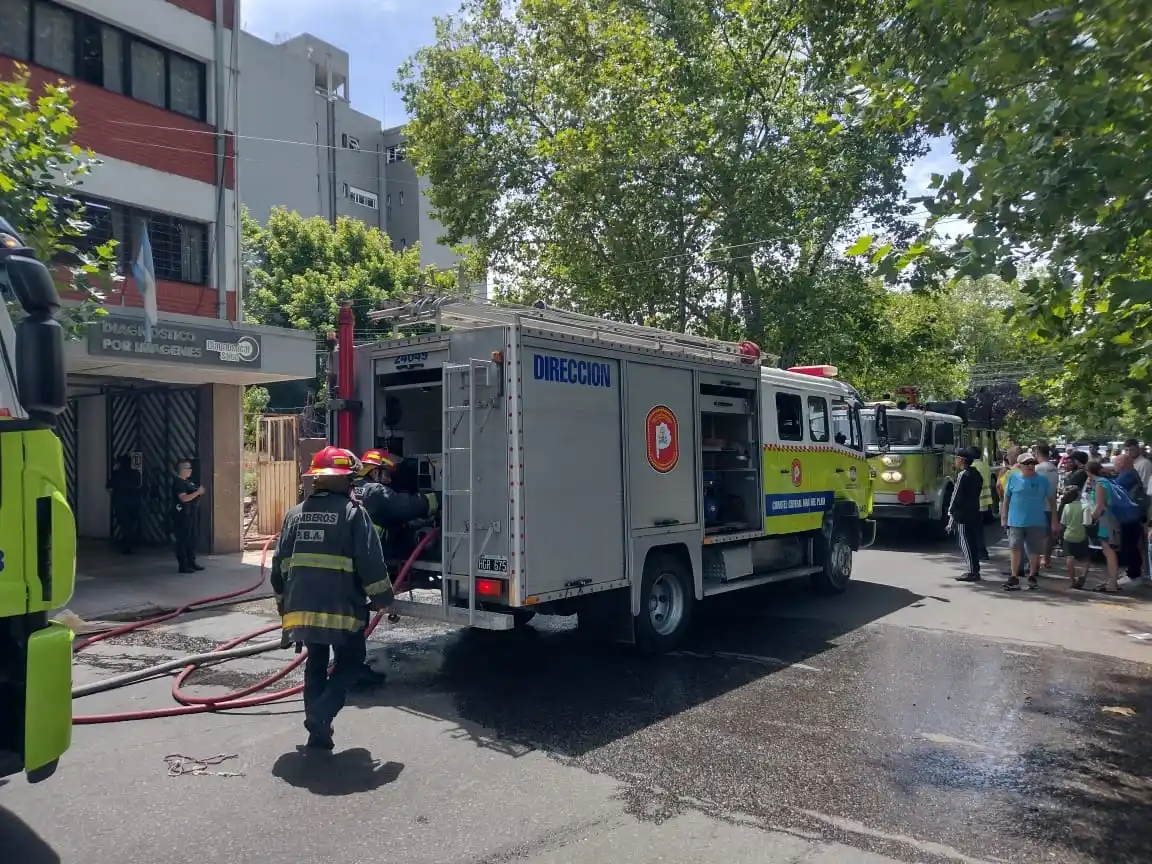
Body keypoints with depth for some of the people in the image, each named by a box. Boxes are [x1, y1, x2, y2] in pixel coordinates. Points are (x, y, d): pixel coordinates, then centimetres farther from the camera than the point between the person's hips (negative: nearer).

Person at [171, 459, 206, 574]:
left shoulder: (188, 481, 15)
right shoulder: (178, 483, -13)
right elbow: (184, 498, -25)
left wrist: (200, 492, 13)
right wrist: (197, 492, -21)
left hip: (192, 514, 10)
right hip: (183, 515, -10)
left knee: (192, 539, 14)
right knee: (183, 540, -6)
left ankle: (191, 562, 22)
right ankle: (183, 566, -3)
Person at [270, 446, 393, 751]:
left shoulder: (296, 513, 10)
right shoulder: (353, 511, -7)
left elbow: (280, 563, 14)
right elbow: (371, 562, -11)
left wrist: (283, 602, 24)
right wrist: (383, 598, 0)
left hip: (302, 606, 5)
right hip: (341, 607, -5)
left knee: (316, 663, 18)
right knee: (349, 660, 11)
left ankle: (318, 730, 17)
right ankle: (320, 714, -8)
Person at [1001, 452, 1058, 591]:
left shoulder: (1042, 480, 1)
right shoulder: (1013, 479, 1)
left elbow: (1052, 500, 6)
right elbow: (1006, 498, 6)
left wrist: (1054, 520, 5)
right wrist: (1004, 516, 3)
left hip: (1037, 522, 1)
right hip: (1016, 521, -1)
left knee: (1035, 551, 9)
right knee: (1016, 549, -2)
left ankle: (1032, 577, 26)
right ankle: (1014, 578, 3)